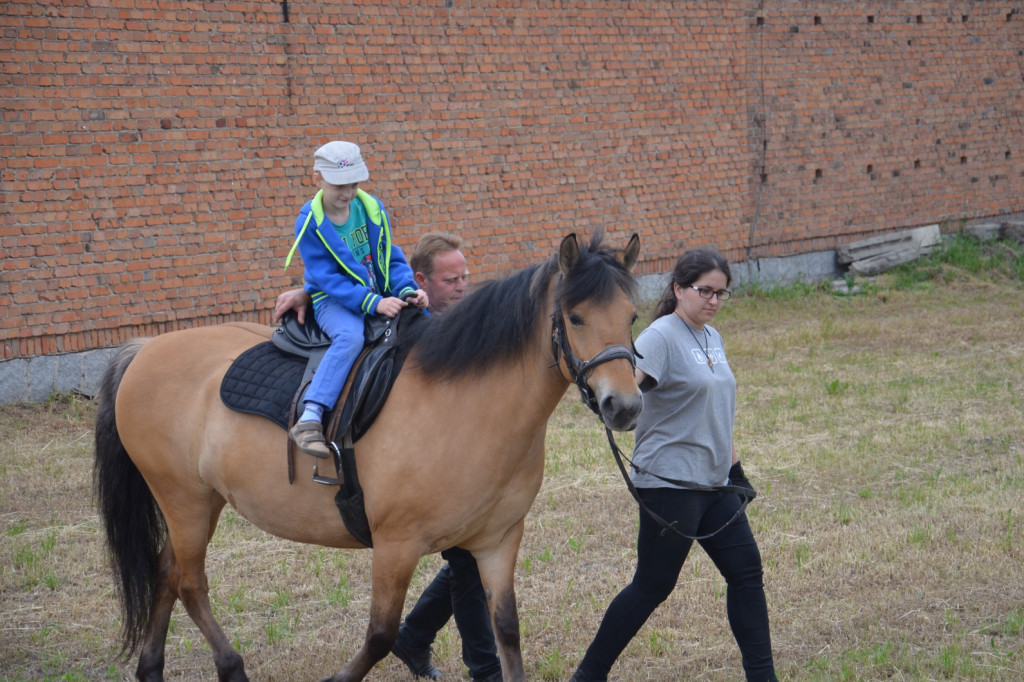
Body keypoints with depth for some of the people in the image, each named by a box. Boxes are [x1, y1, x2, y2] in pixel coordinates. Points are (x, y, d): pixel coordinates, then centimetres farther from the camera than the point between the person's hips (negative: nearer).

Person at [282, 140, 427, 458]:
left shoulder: (372, 208, 2)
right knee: (351, 336, -37)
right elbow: (327, 279, -18)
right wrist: (373, 303, -28)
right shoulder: (310, 223, -12)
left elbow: (392, 258, 7)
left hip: (380, 297, 6)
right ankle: (308, 421, -44)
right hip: (334, 303, -6)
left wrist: (408, 290, -14)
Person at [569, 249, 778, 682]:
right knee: (653, 586, -3)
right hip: (670, 481, -8)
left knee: (746, 572, 8)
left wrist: (734, 465, 25)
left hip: (715, 482, 8)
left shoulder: (712, 338, 13)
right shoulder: (661, 337, -12)